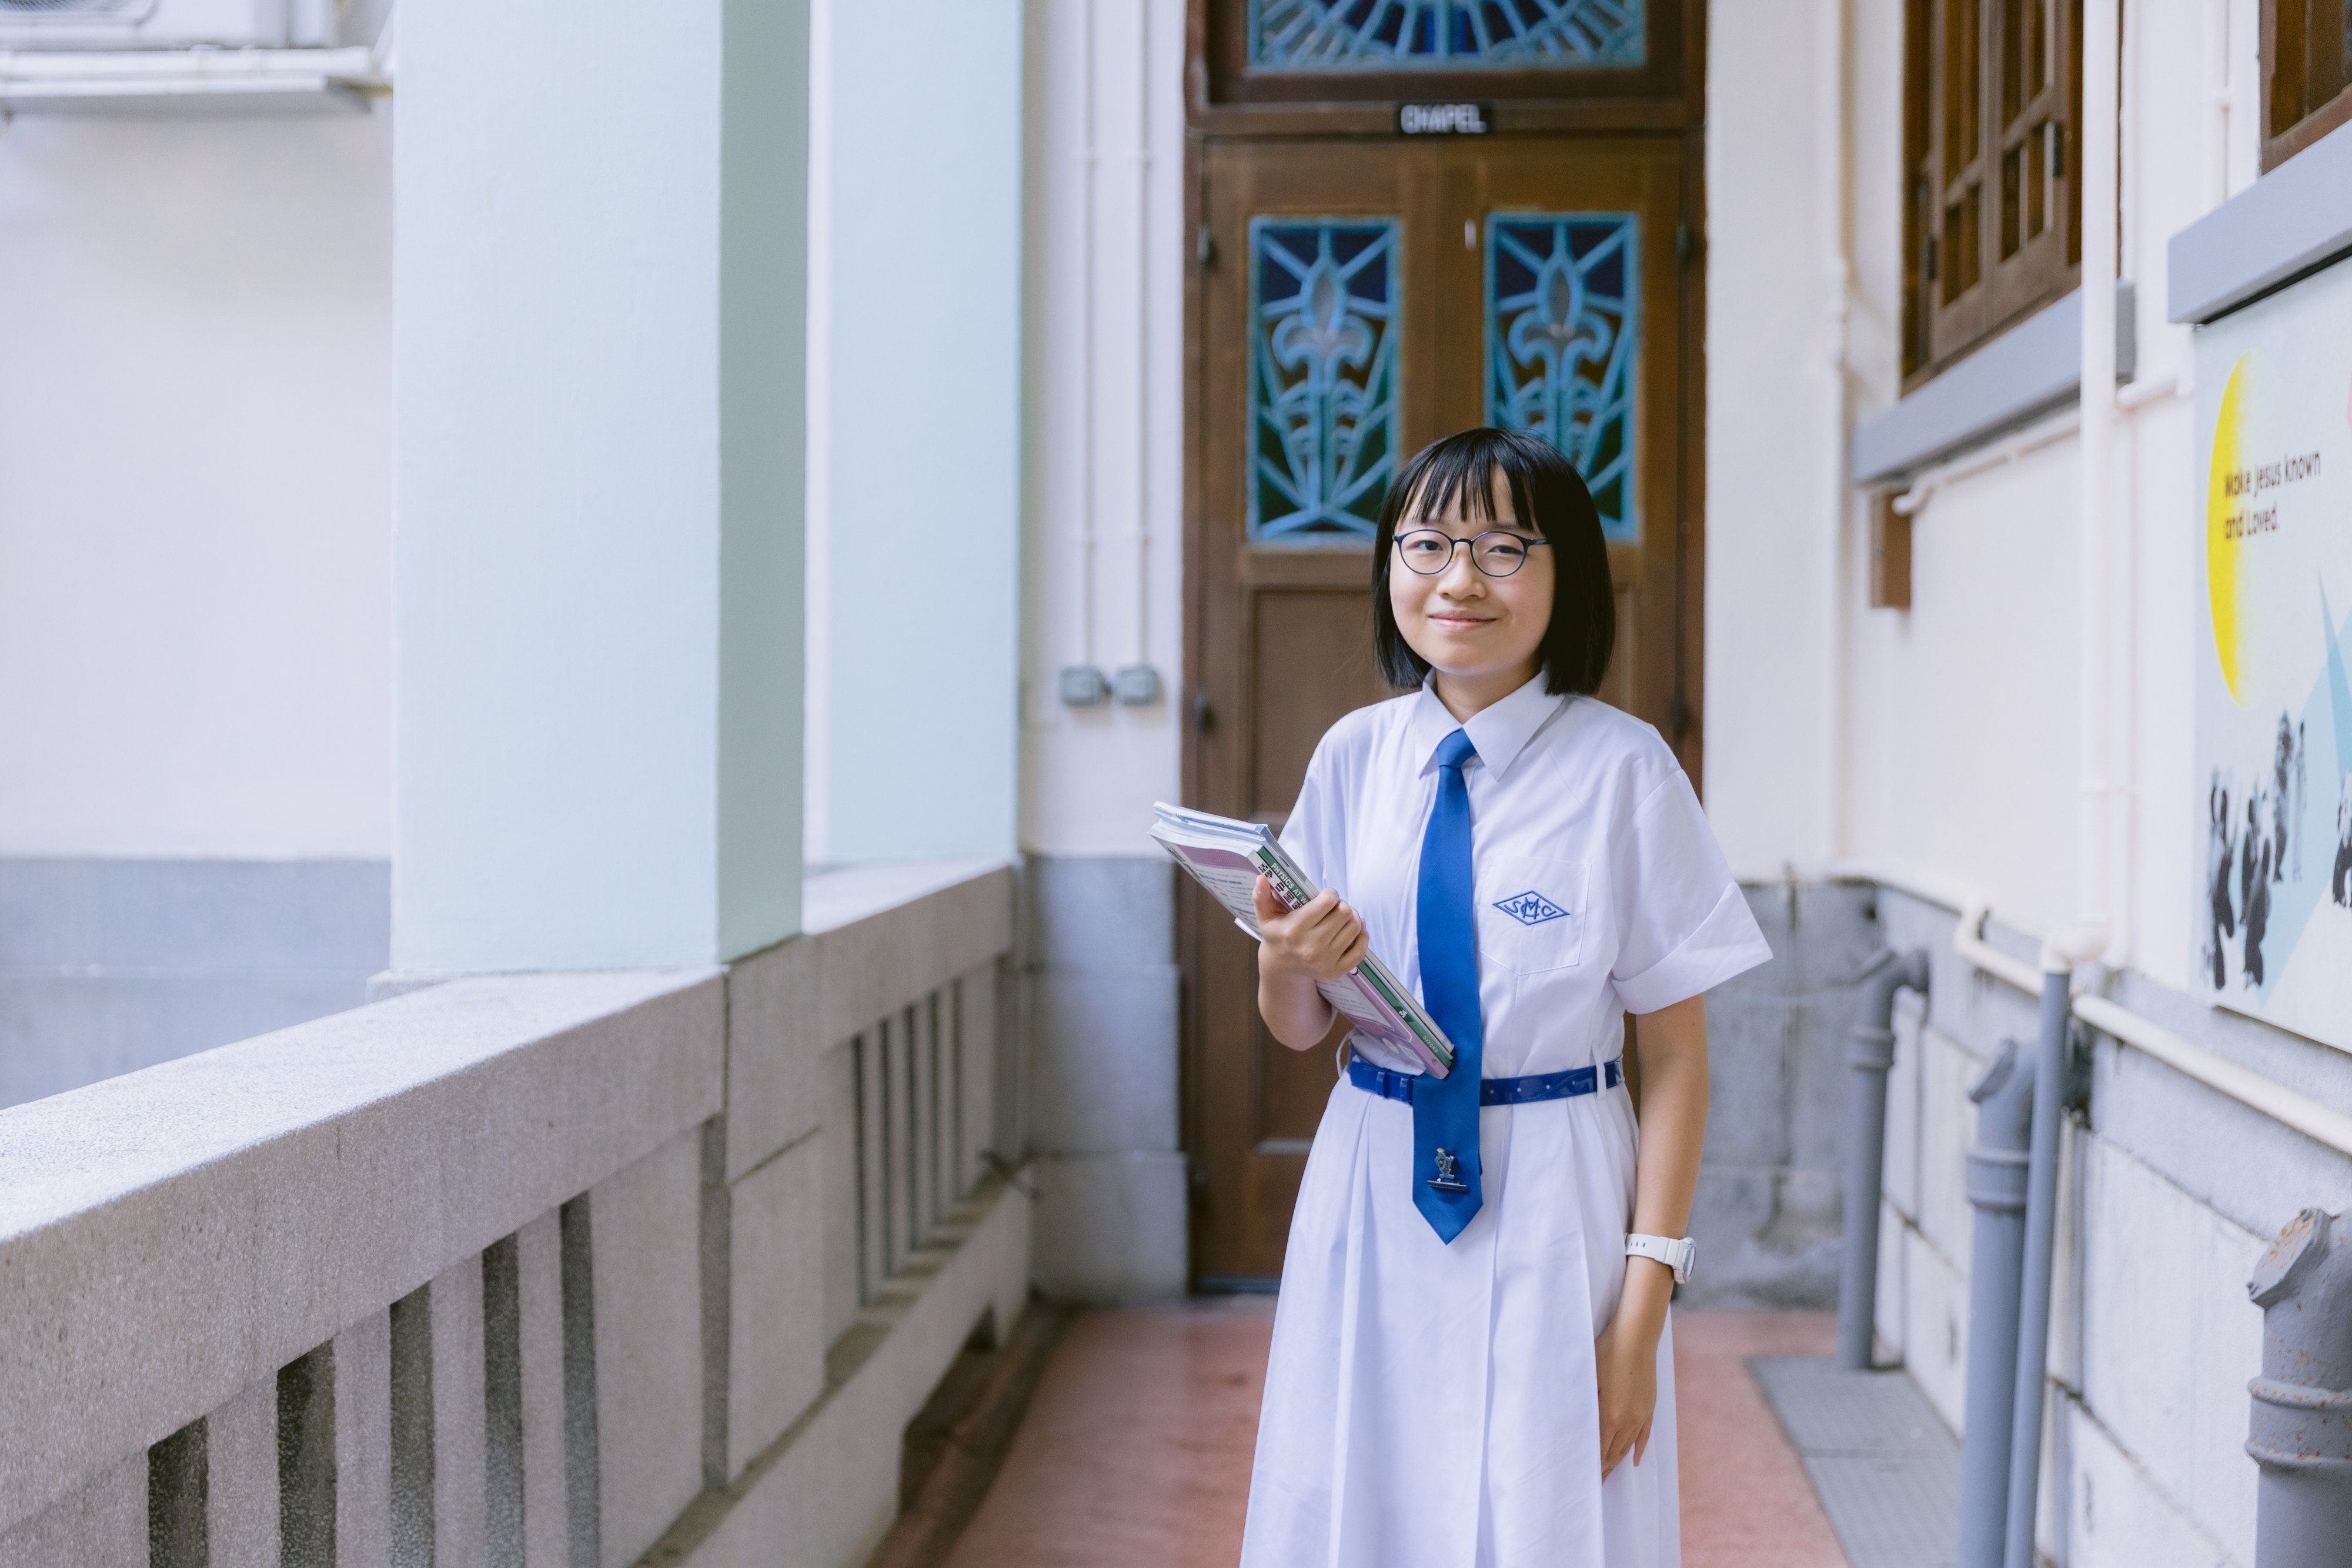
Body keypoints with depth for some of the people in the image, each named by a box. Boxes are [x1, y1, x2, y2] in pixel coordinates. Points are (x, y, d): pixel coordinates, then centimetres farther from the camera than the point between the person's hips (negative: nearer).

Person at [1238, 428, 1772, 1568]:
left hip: (1550, 1204, -4)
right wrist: (1287, 963, -14)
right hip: (1372, 1194, 4)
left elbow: (1676, 1052, -9)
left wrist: (1646, 1294, -12)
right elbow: (1296, 1031, 9)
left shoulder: (1622, 769, -10)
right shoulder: (1355, 755, 2)